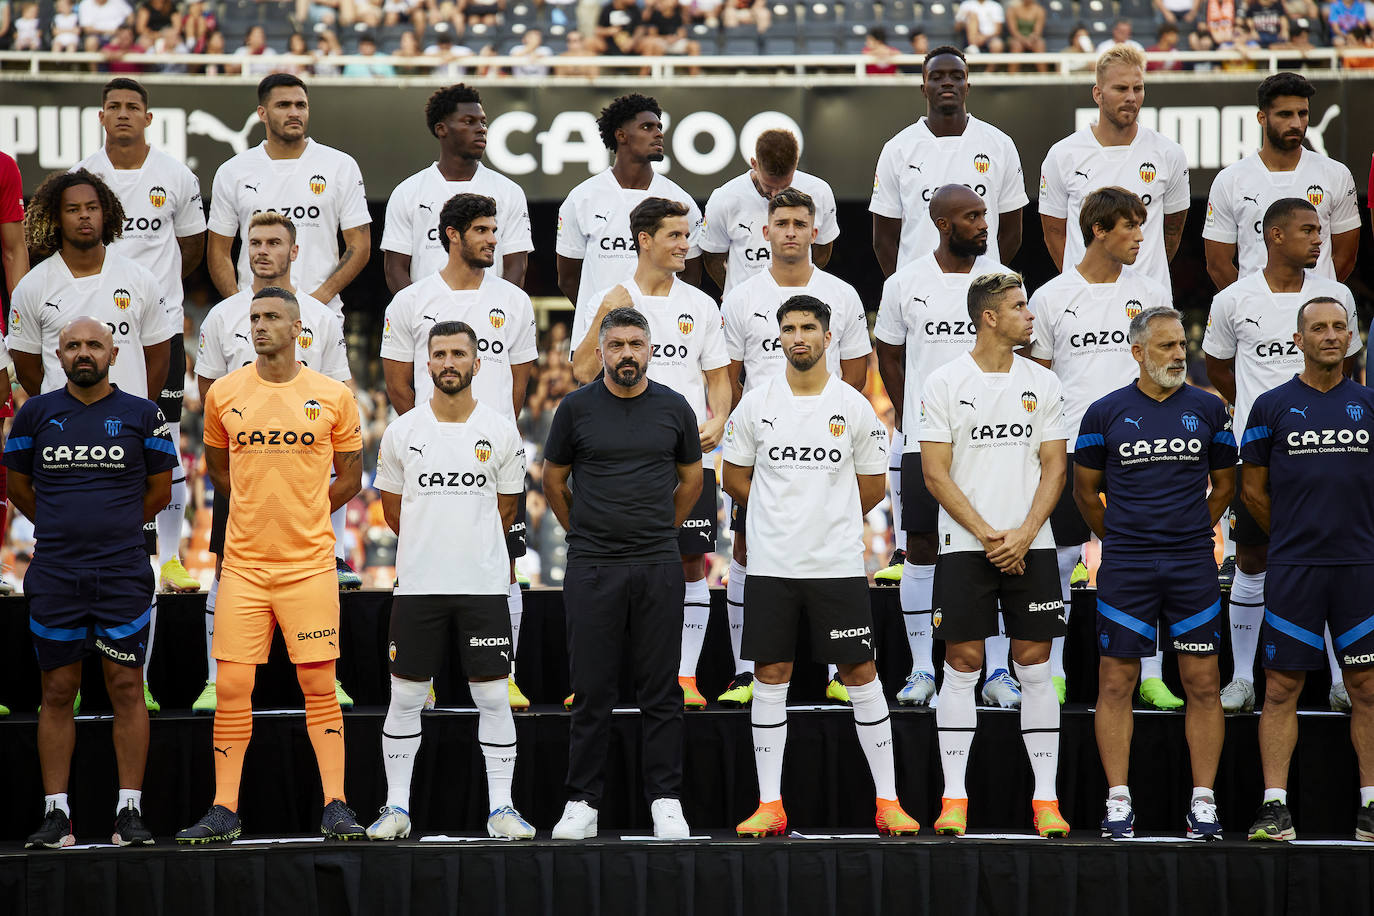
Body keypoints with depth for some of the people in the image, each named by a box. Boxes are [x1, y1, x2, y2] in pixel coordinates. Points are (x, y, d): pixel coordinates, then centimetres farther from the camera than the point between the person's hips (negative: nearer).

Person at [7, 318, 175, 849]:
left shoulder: (142, 415, 3)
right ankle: (56, 814, 7)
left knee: (127, 686, -2)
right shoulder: (36, 414, 6)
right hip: (53, 576, 1)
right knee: (58, 691, 3)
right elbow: (18, 486, 16)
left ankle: (130, 811, 1)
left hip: (123, 573, -1)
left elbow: (159, 490, 11)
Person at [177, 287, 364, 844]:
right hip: (243, 563, 1)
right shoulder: (224, 394, 5)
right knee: (232, 687, -2)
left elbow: (349, 478, 11)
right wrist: (260, 512, 12)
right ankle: (224, 811, 4)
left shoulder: (333, 397, 1)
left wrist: (301, 518, 5)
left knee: (319, 684, -2)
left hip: (309, 562, -1)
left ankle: (335, 807, 2)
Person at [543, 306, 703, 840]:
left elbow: (691, 479, 17)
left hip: (658, 567, 1)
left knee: (660, 690, 3)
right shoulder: (577, 407, -1)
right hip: (592, 569, -1)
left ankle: (665, 800, 8)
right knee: (591, 690, 2)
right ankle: (582, 801, 8)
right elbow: (553, 481, 11)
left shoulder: (674, 408, 3)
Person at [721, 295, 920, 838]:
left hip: (839, 564, -1)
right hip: (771, 564, 1)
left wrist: (827, 522, 11)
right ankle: (770, 806, 7)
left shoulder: (854, 407, 1)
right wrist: (784, 518, 12)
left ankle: (888, 802, 5)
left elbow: (872, 487, 10)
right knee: (770, 677, 2)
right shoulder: (756, 404, 3)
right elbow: (735, 478, 12)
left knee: (861, 674, 0)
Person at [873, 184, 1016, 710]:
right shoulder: (904, 285, 1)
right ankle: (922, 669, 10)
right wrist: (908, 418, 7)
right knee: (921, 548, 2)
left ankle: (997, 672, 7)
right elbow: (889, 356, 13)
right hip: (922, 442, 0)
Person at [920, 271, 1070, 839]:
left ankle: (1045, 799, 6)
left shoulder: (1042, 383, 7)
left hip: (1030, 545, 2)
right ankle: (954, 798, 4)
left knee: (1035, 667, 2)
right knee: (962, 666, -1)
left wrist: (1023, 535, -9)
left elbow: (1053, 468, 5)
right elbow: (935, 474, -5)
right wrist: (989, 536, -11)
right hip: (965, 546, -2)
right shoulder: (945, 383, -2)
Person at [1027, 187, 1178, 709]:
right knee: (1061, 558, 1)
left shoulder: (1150, 294, 8)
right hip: (1071, 445, -1)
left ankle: (1150, 676, 6)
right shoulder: (1051, 298, 3)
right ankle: (1053, 674, 11)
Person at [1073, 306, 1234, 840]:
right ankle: (1118, 802, 7)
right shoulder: (1106, 413, 1)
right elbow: (1085, 490, 12)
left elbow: (1223, 485, 18)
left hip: (1193, 566, 1)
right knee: (1116, 683, -1)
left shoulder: (1208, 410, 6)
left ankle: (1203, 802, 6)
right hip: (1125, 569, -1)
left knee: (1203, 684, 0)